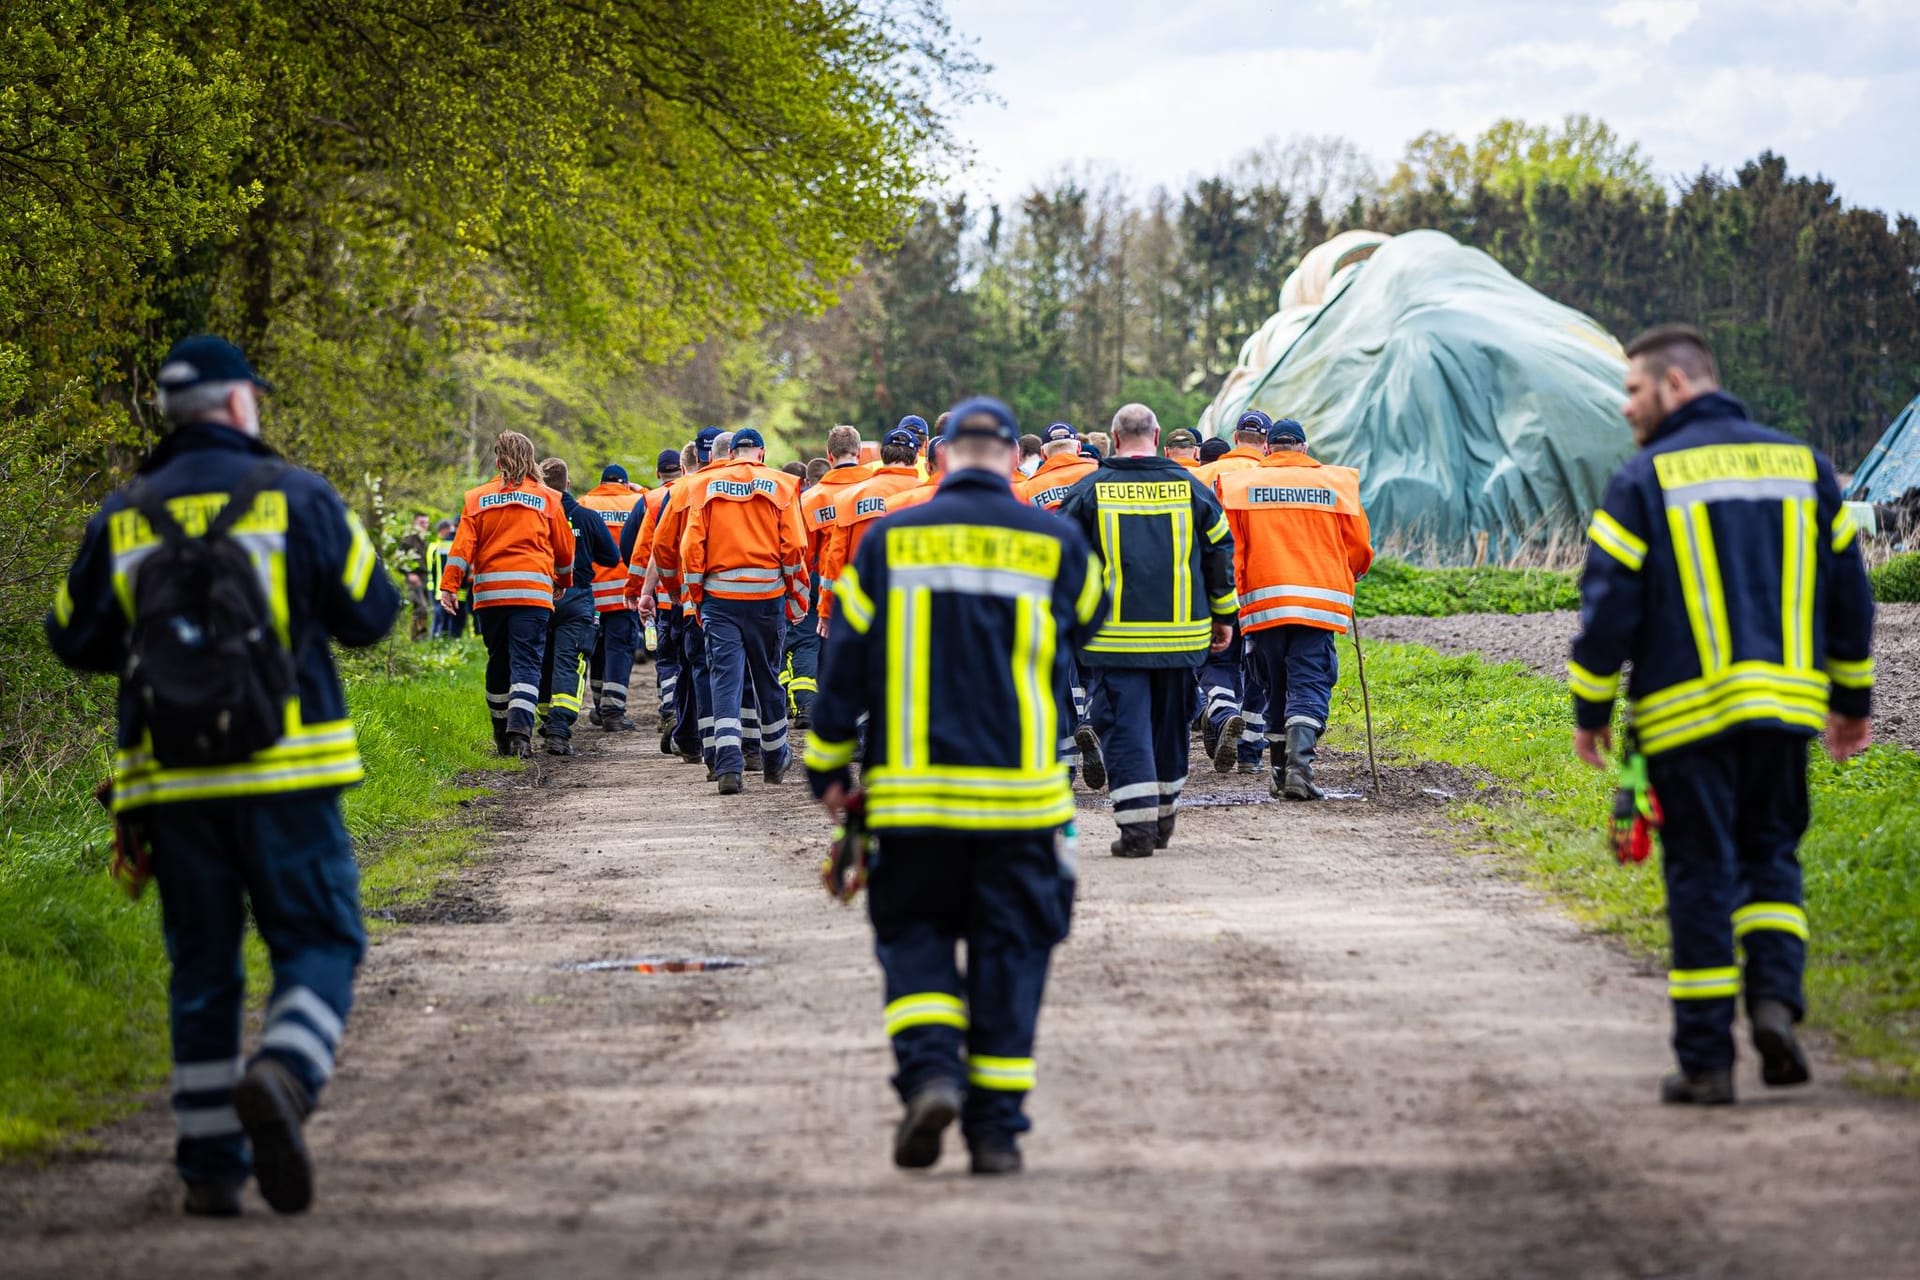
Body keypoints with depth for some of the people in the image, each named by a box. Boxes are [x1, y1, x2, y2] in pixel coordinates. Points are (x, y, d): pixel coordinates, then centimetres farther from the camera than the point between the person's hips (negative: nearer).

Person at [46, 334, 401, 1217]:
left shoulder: (121, 517, 6)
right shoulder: (295, 496, -3)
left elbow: (76, 639, 11)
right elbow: (369, 614, -1)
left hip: (172, 780, 3)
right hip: (284, 772, -3)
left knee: (202, 968, 11)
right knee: (318, 942, 5)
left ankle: (210, 1166, 10)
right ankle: (281, 1076, -25)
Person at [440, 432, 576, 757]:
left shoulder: (478, 498, 9)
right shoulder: (547, 498, 8)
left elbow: (463, 546, -1)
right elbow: (565, 549, 15)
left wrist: (449, 587, -4)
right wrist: (563, 583, 32)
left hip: (489, 592, 2)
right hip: (533, 591, -2)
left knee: (498, 662, 15)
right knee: (526, 663, -7)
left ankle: (502, 736, 21)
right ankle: (520, 729, -27)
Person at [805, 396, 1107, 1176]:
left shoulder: (889, 542, 1)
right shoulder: (1054, 544, 1)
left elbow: (844, 661, 1)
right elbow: (1088, 622, 19)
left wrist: (828, 767, 10)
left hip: (913, 790, 0)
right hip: (1022, 791, 0)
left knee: (914, 934, 13)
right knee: (1010, 950, 8)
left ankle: (929, 1072, -11)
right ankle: (996, 1127, 7)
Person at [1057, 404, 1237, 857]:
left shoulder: (1089, 491, -3)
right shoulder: (1191, 488, 4)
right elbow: (1221, 554, 9)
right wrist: (1223, 616, 18)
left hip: (1114, 634, -3)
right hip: (1180, 632, 3)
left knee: (1124, 727, -1)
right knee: (1170, 725, 16)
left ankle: (1138, 826, -9)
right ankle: (1162, 819, 26)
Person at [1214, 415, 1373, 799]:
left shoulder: (1238, 484, 6)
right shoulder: (1338, 482, 7)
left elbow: (1229, 550, 0)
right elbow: (1360, 548, 11)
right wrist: (1342, 579, 29)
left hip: (1263, 603, 1)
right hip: (1319, 602, -1)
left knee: (1276, 689, 14)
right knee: (1309, 687, -4)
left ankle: (1280, 771, 17)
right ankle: (1299, 766, -23)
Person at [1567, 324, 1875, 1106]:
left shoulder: (1644, 479, -4)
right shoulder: (1801, 464, 10)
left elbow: (1608, 605, -7)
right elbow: (1848, 589, 13)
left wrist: (1590, 711, 3)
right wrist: (1853, 699, 21)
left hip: (1687, 711, -3)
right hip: (1783, 704, 3)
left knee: (1702, 873, 2)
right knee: (1770, 852, 17)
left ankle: (1705, 1060, 3)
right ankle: (1776, 995, -7)